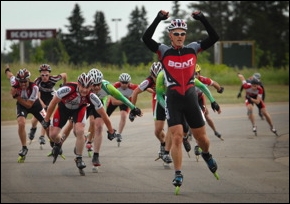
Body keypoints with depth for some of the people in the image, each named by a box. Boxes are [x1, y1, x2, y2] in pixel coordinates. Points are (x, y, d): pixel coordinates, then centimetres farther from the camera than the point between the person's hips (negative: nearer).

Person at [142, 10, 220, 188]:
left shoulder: (193, 49, 3)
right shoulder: (164, 51, -3)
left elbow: (214, 37, -4)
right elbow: (146, 38, -17)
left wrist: (203, 19, -14)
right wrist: (158, 19, -24)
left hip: (191, 98, 2)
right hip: (173, 99, -2)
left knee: (201, 137, 10)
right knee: (177, 137, -10)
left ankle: (207, 155, 44)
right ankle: (178, 174, -1)